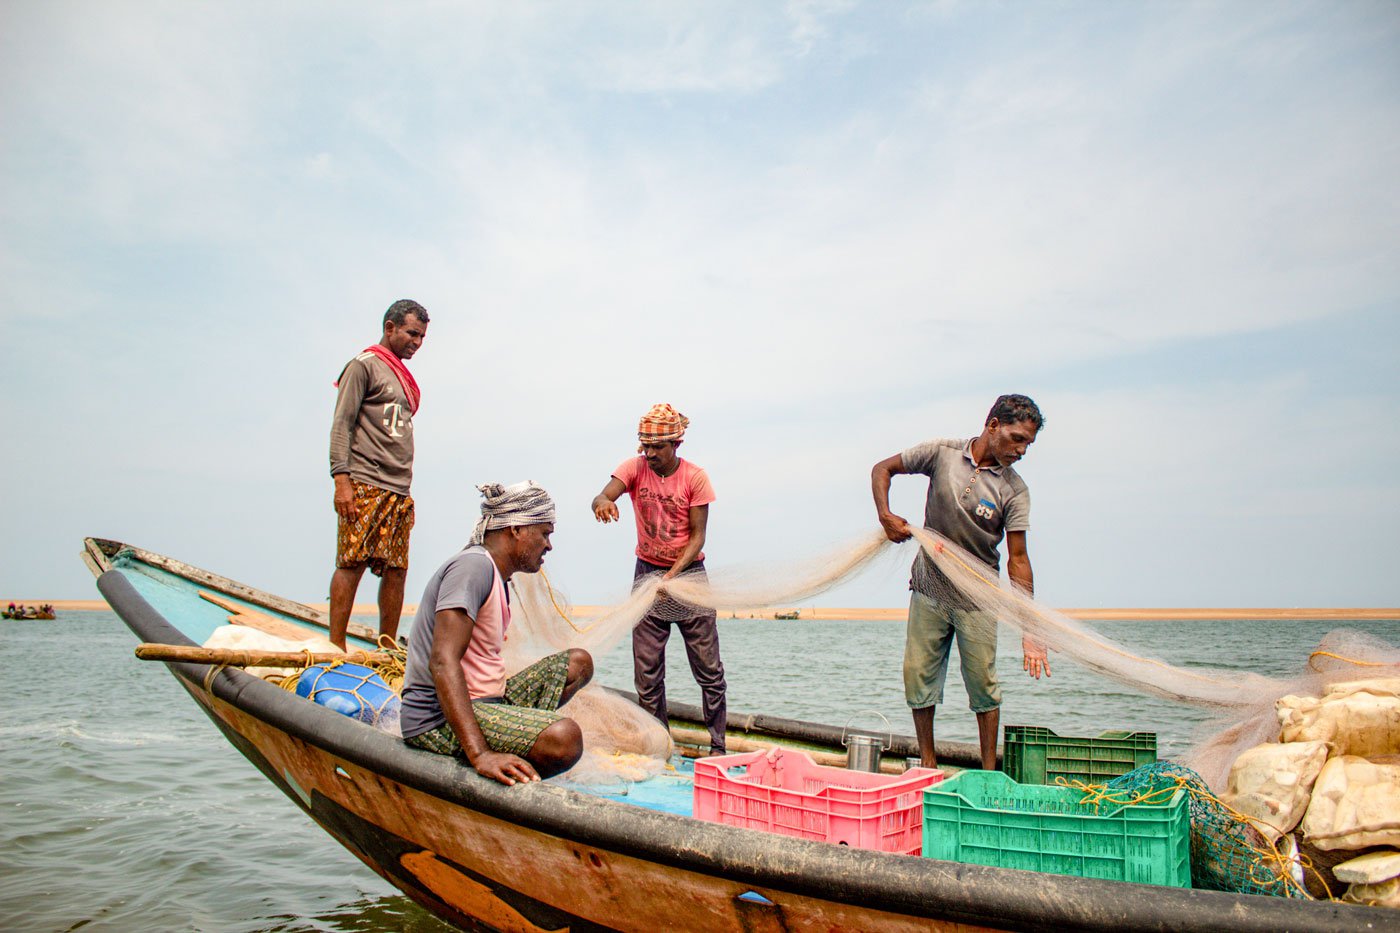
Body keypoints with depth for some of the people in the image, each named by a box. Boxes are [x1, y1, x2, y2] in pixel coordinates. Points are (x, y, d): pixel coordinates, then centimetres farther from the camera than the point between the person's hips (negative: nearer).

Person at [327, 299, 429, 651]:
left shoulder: (403, 376, 23)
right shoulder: (364, 365, 1)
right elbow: (341, 425, -6)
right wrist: (341, 479, -16)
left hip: (399, 490, 8)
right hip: (365, 486, -8)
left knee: (396, 569, 4)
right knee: (352, 563, -10)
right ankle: (336, 648, -7)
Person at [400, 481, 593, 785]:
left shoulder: (498, 577, 17)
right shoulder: (473, 564, -15)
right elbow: (442, 662, -27)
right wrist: (480, 755, -35)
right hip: (438, 723, -11)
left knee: (578, 662, 11)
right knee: (564, 737, -31)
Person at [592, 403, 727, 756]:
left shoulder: (694, 477, -9)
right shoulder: (635, 468, -4)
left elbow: (697, 536, -10)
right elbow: (602, 497, -21)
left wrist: (672, 575, -24)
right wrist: (602, 502, -47)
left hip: (689, 572, -2)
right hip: (647, 572, 2)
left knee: (709, 669, -1)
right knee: (647, 672, 2)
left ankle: (717, 746, 11)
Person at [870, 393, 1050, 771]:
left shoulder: (1014, 490, -8)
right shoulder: (943, 453, -7)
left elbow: (1018, 559, -12)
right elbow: (883, 469, 5)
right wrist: (885, 516, -12)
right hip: (929, 588, 1)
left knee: (983, 683, 2)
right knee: (918, 676, 6)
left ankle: (989, 772, 17)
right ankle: (928, 763, 21)